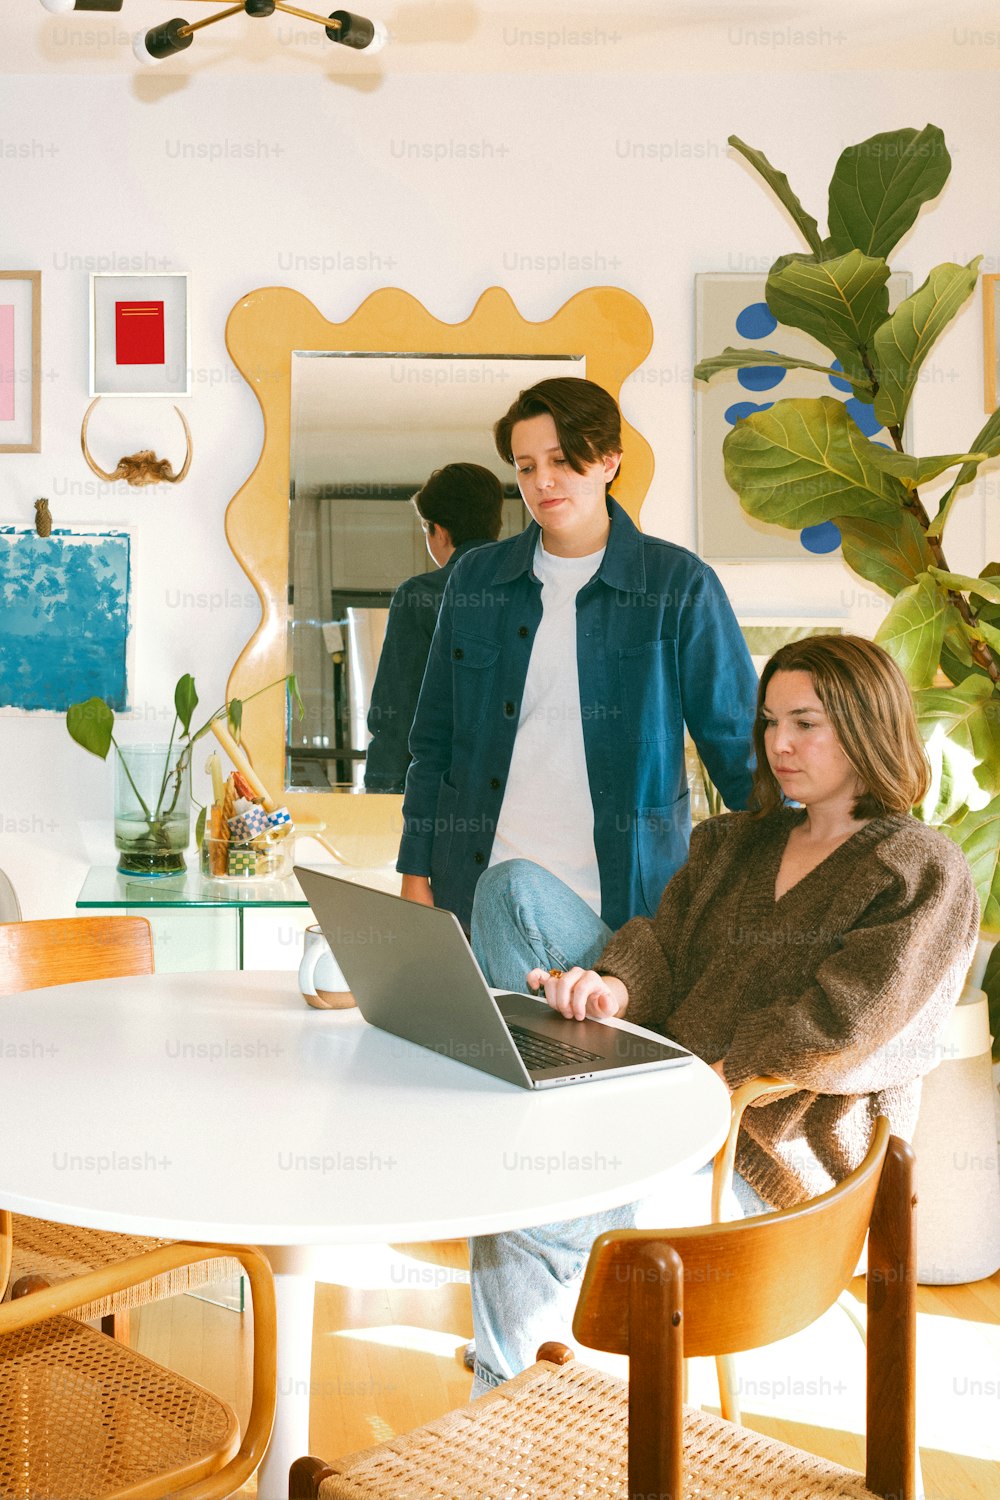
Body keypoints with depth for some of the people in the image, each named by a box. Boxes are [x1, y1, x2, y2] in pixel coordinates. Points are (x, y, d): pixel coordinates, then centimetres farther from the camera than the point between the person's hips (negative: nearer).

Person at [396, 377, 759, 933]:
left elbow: (738, 746, -1)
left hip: (621, 893, -2)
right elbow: (434, 742, 11)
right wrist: (415, 875, 7)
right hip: (480, 887, 2)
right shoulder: (476, 578, 6)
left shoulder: (679, 584, -3)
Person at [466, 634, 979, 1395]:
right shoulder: (735, 841, 17)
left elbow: (834, 1028, -18)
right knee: (514, 887, -5)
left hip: (773, 1159, -7)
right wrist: (613, 987, -19)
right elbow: (663, 937, 5)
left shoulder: (924, 874, -6)